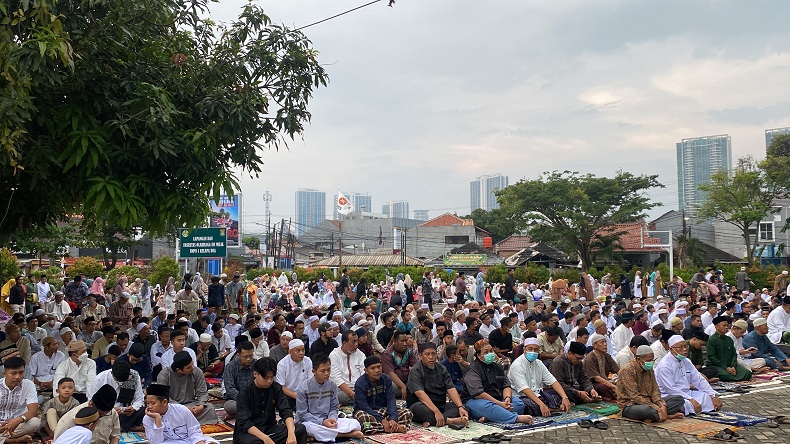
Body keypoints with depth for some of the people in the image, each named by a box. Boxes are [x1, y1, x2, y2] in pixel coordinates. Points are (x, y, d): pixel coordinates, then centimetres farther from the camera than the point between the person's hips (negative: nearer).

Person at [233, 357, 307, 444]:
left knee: (300, 429, -18)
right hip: (248, 432, -4)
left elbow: (286, 411, -10)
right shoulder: (245, 393, -12)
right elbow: (245, 423, -20)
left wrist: (291, 433, -30)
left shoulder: (276, 388, 0)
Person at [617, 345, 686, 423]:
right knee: (646, 409, -42)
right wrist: (656, 408, -29)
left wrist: (662, 405, -17)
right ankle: (669, 416, -16)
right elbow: (634, 396, -23)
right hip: (630, 406, -8)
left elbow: (655, 390, 4)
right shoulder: (627, 370, -17)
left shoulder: (649, 369, 8)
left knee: (679, 399, -4)